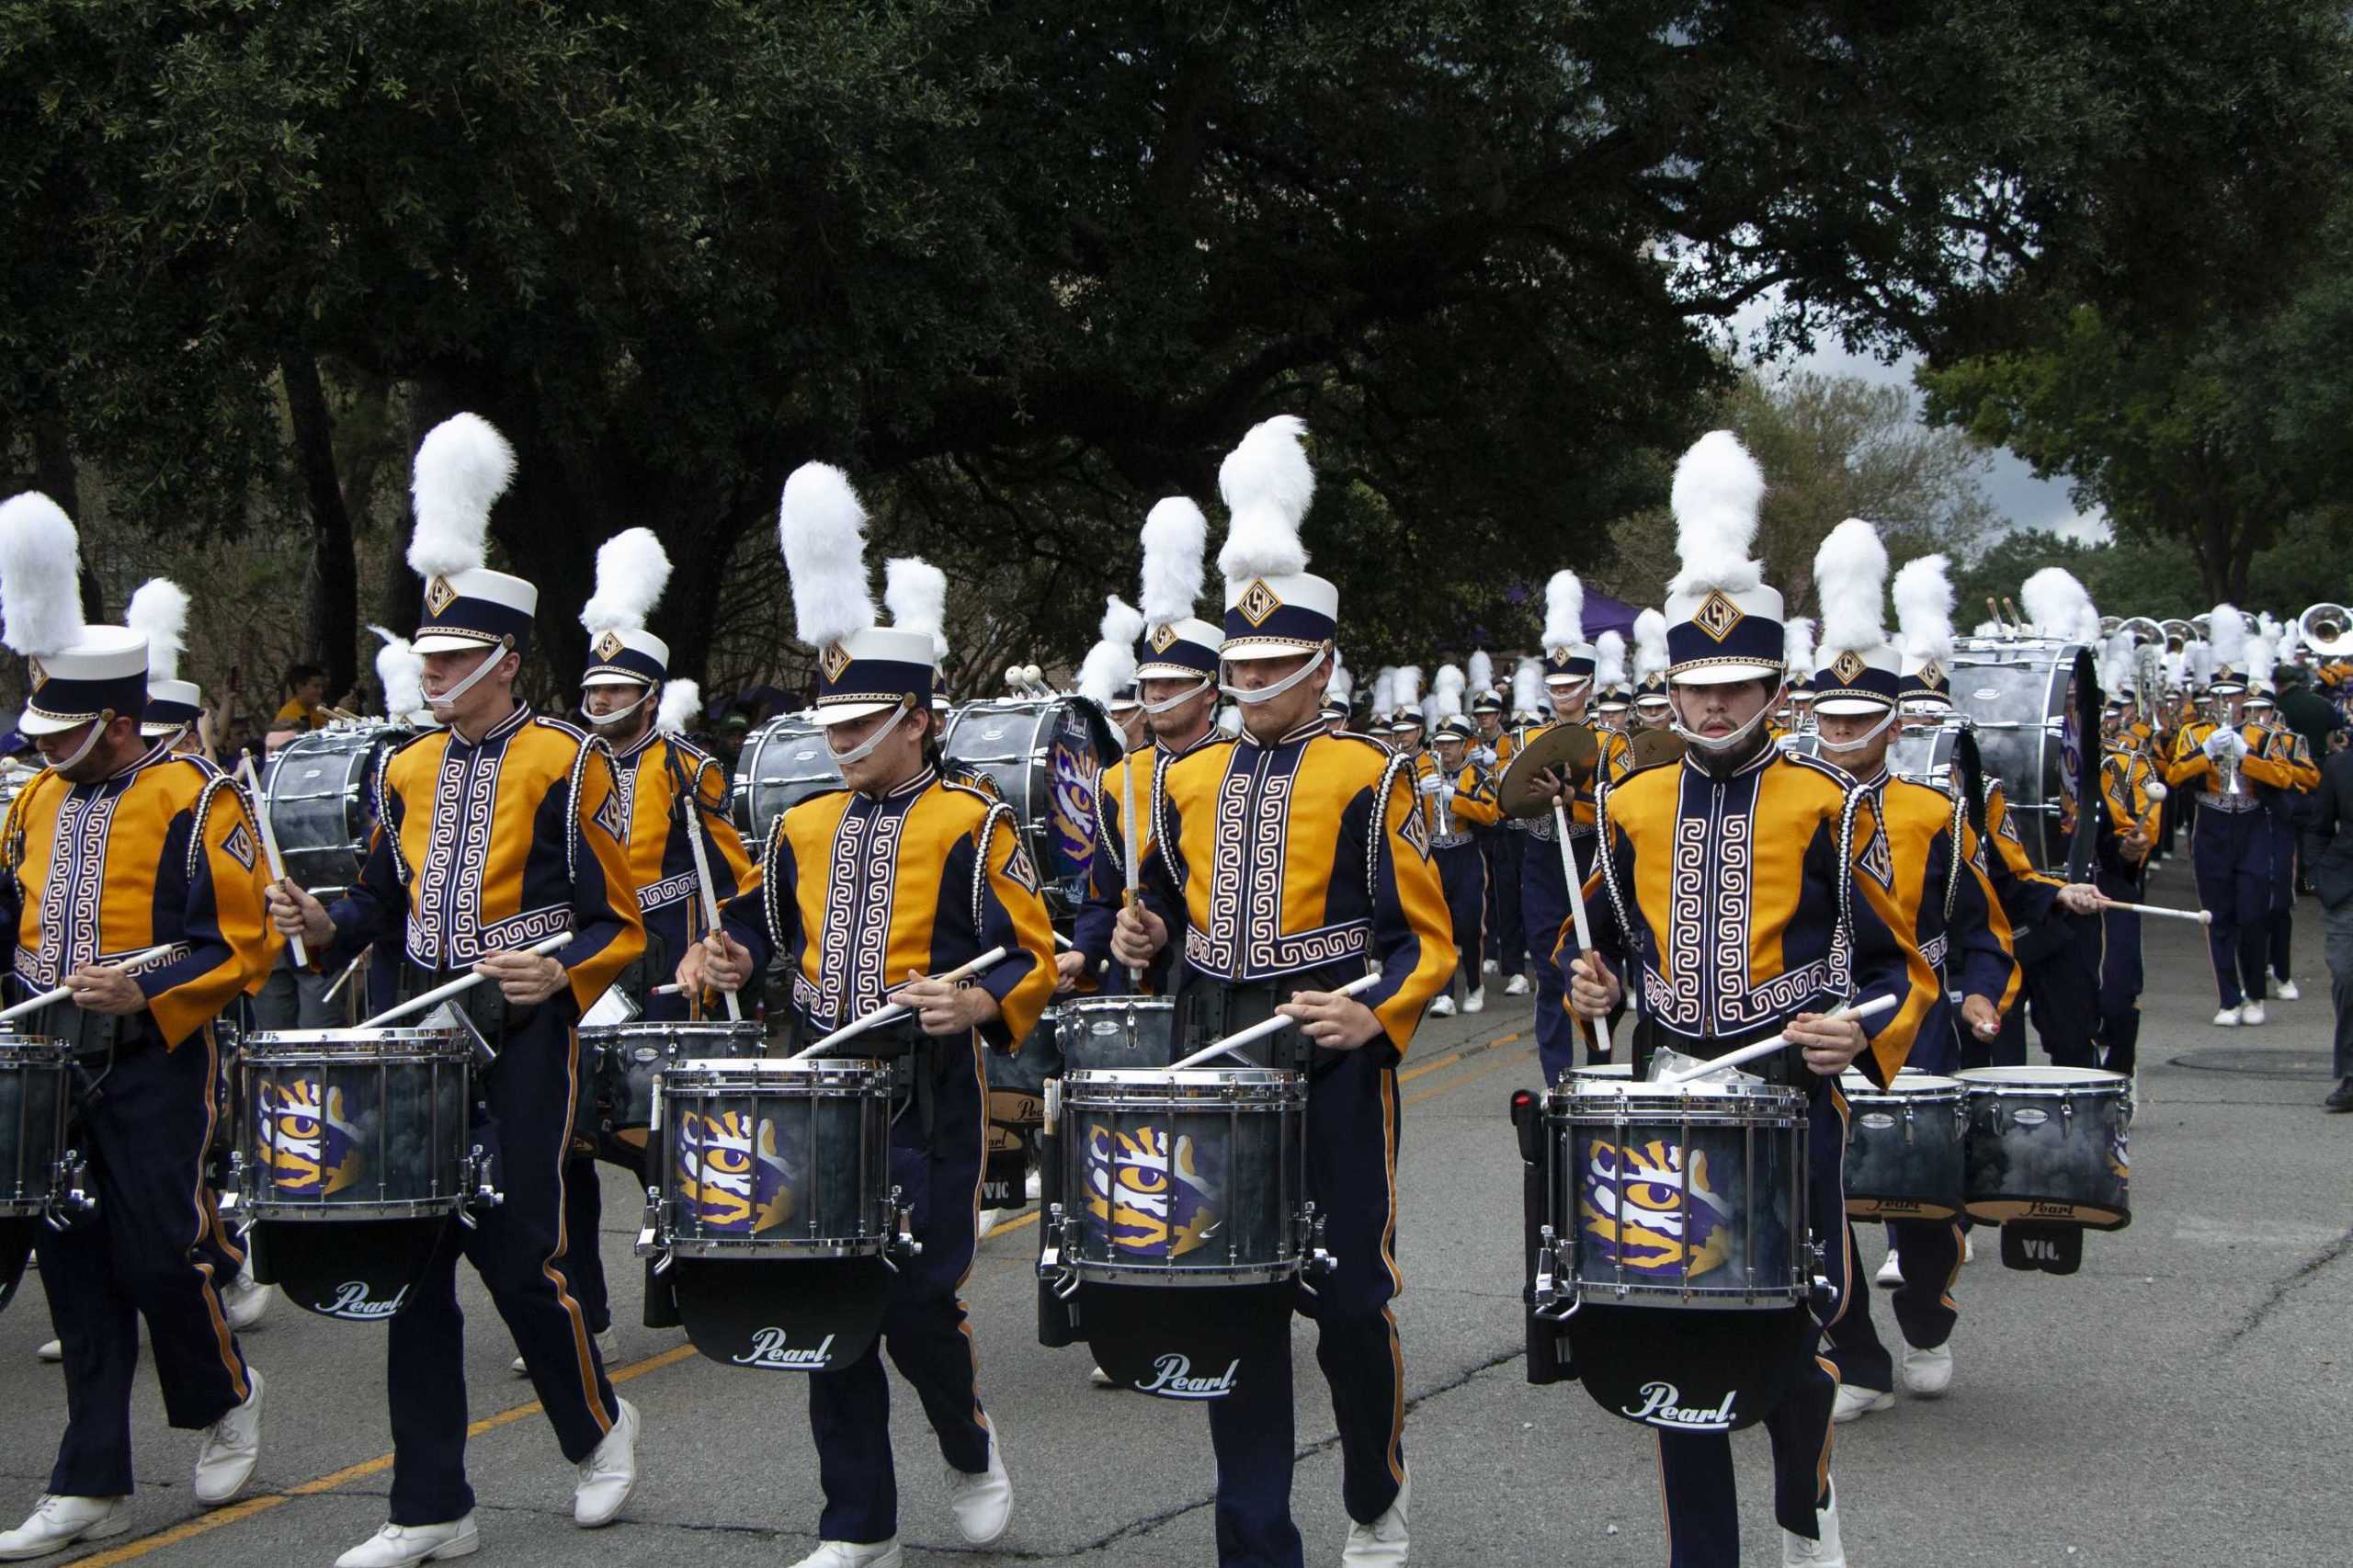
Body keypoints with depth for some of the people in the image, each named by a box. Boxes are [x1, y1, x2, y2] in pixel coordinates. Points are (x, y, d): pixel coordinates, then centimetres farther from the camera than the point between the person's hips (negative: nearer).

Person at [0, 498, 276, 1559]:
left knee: (158, 1255, -3)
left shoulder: (194, 802, -9)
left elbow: (245, 945, -12)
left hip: (153, 1067, -6)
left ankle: (223, 1395, 27)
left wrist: (143, 993, -23)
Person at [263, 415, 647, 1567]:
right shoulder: (407, 770, 11)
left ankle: (598, 1426, 25)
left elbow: (619, 920, -5)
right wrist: (325, 923, 0)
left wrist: (560, 973, -22)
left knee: (519, 1252, -4)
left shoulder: (567, 763, -6)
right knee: (415, 1256, 3)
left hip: (523, 1035, -5)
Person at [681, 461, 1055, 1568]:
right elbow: (762, 920, 23)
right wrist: (724, 956, 1)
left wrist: (979, 1005, -25)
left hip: (925, 1100, -5)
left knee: (916, 1305, -6)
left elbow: (1034, 958, -6)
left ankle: (971, 1446, 25)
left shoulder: (971, 827, -6)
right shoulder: (803, 828, 10)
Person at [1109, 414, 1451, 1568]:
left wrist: (1375, 1018, -21)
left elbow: (1426, 942, -4)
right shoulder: (1187, 783, 9)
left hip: (1333, 1071, -4)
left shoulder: (1368, 780, -4)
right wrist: (1146, 939, -1)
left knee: (1349, 1299, 2)